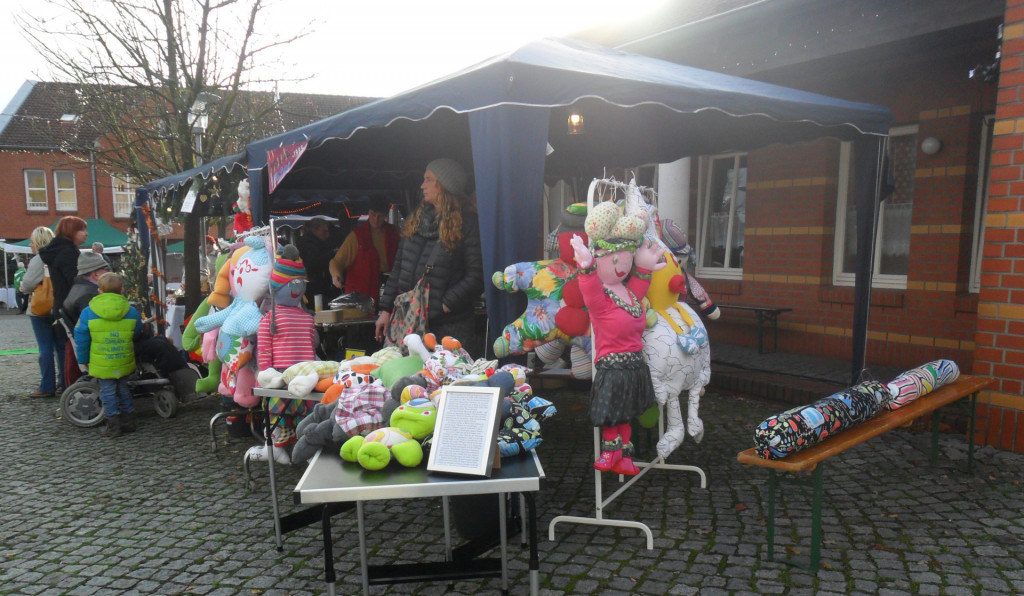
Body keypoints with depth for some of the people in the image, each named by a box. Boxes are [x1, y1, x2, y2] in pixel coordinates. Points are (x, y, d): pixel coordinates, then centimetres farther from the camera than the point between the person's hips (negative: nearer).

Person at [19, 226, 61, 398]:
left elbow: (26, 286, -10)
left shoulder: (38, 261, -12)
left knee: (45, 348, -3)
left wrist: (22, 285, 10)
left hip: (40, 311, -6)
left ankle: (47, 387, 0)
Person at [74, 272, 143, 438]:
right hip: (125, 362, 3)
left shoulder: (88, 312, -8)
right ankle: (128, 421, 24)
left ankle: (113, 425, 9)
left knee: (108, 392, 7)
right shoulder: (132, 312, -3)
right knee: (123, 388, 17)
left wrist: (82, 361, 7)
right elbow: (137, 334, 12)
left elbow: (81, 340, -4)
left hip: (102, 364, -3)